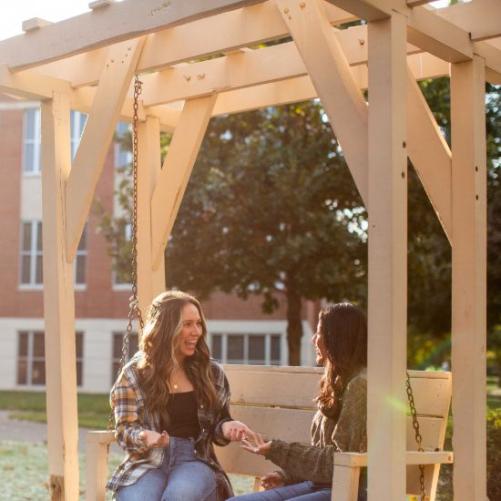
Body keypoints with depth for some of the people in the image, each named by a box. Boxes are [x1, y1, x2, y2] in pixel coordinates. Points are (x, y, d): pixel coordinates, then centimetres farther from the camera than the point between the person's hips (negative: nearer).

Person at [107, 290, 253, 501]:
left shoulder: (212, 373, 11)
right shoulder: (134, 374, 4)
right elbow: (124, 430, 2)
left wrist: (227, 428, -5)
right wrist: (145, 437, -21)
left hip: (193, 460, 1)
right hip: (147, 461, -1)